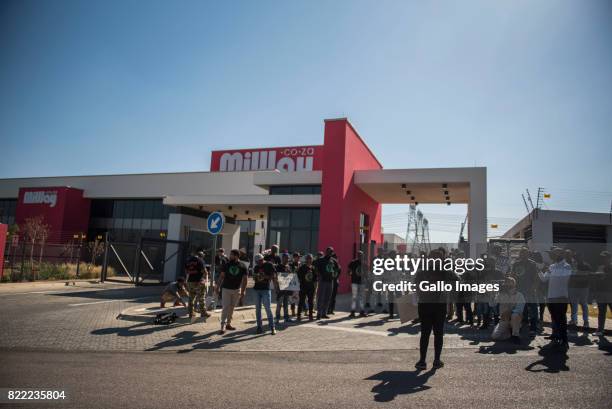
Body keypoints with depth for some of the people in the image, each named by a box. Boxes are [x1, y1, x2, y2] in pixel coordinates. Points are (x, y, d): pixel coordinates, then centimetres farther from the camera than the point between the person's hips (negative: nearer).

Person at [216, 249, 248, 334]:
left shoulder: (242, 266, -4)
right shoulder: (226, 264, -2)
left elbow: (244, 279, -1)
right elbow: (222, 276, 5)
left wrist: (243, 291, -5)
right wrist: (218, 286, 1)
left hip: (237, 290, 1)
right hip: (226, 289, -1)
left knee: (232, 307, 10)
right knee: (225, 307, -7)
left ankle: (228, 324, 22)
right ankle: (223, 326, -8)